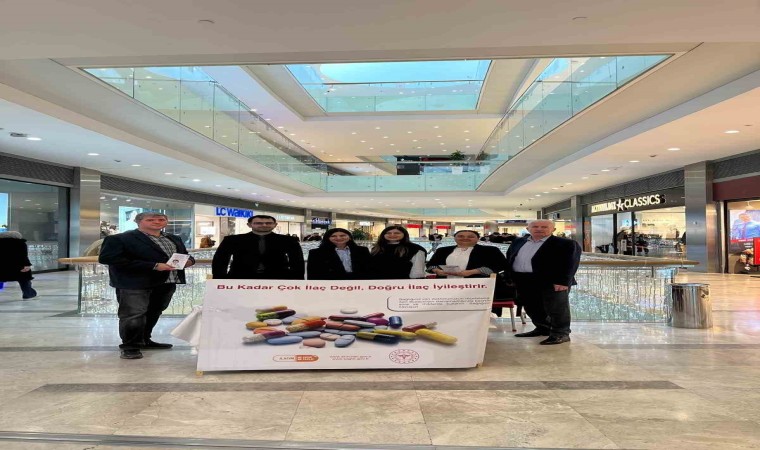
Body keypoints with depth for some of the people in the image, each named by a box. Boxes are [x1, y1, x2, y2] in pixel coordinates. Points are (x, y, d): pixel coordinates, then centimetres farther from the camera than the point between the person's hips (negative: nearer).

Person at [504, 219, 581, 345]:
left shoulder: (566, 244, -6)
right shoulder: (518, 242, 12)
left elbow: (570, 263, -13)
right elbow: (509, 260, 16)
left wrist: (563, 282, -22)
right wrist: (510, 278, 10)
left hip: (552, 282, -6)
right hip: (523, 282, 6)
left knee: (556, 307, -2)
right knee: (531, 307, 15)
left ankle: (561, 333, 11)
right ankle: (543, 328, 32)